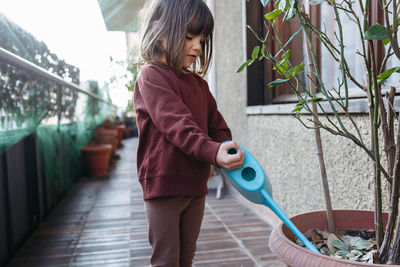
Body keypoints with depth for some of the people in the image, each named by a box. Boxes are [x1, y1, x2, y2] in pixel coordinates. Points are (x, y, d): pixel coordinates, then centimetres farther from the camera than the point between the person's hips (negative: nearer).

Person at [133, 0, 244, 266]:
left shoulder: (199, 83, 14)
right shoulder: (152, 76, -12)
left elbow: (217, 126, 14)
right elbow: (177, 124, -26)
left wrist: (232, 154, -4)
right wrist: (212, 152, -38)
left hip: (196, 184, 7)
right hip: (164, 184, -7)